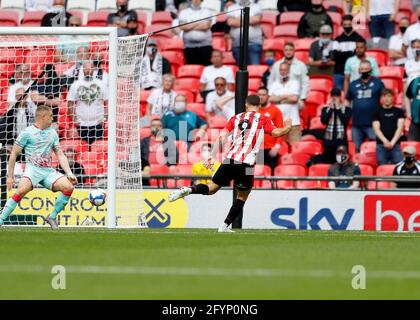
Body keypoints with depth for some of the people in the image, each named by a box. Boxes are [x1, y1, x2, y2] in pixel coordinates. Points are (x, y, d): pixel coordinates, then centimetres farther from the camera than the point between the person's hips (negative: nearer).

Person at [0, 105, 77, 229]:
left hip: (48, 171, 5)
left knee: (69, 186, -17)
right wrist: (10, 176, 0)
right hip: (33, 169, -5)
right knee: (21, 191, -32)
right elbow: (14, 154, 3)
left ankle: (52, 217, -1)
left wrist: (69, 173, 5)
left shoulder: (52, 133, 17)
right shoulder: (27, 132, 1)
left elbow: (60, 155, 18)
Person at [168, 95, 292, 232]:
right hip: (247, 164, -2)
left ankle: (188, 190, -18)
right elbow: (276, 132, -7)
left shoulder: (236, 118, 14)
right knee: (242, 196, 16)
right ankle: (225, 226, 9)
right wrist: (287, 128, 14)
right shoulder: (263, 119, 6)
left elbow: (221, 137, 6)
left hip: (230, 160, 2)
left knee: (211, 188, 10)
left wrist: (212, 157, 6)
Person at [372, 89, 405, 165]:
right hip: (381, 145, 0)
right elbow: (376, 129, 1)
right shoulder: (377, 112, 10)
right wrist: (385, 141, -14)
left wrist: (392, 142, -9)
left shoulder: (399, 112, 11)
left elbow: (400, 128, 3)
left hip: (395, 145, 0)